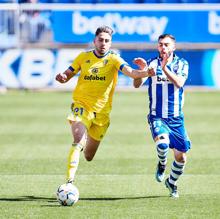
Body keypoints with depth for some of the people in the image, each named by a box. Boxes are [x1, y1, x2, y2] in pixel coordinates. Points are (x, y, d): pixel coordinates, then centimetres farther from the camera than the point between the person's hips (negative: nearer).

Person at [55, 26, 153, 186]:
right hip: (81, 106, -1)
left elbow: (131, 72, -21)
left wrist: (146, 72, -41)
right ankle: (70, 181, -29)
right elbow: (67, 75, 10)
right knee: (78, 141, -28)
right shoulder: (83, 57, 2)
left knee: (88, 156, 12)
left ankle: (87, 141, 49)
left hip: (102, 111, 1)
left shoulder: (113, 59, -4)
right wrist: (61, 77, -14)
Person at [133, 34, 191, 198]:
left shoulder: (181, 64, 1)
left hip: (176, 118, 2)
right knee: (162, 143, -30)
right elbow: (137, 85, -10)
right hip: (157, 117, -2)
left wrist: (165, 68, -29)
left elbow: (179, 83, -18)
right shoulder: (152, 63, -1)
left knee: (181, 156, 4)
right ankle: (162, 165, 4)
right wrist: (142, 69, -29)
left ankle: (171, 182, 33)